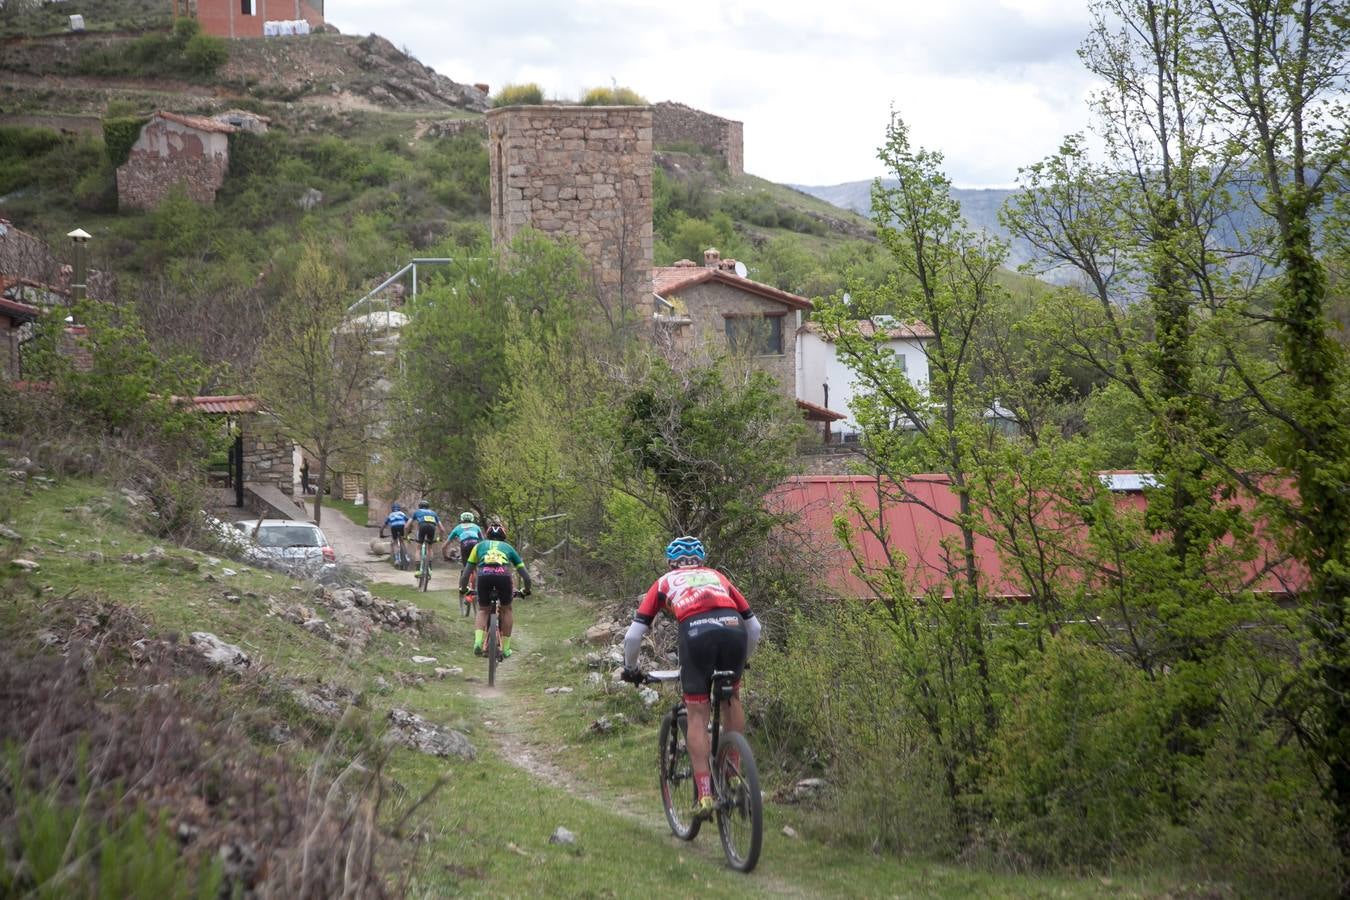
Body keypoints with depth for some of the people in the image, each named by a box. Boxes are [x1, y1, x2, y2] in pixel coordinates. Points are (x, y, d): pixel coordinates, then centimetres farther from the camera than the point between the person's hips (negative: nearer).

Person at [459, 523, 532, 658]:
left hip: (484, 575, 0)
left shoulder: (480, 545, 32)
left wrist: (463, 588, 43)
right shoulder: (508, 547, 32)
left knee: (483, 610, 20)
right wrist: (526, 591, 47)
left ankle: (478, 642, -2)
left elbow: (466, 572, 29)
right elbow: (525, 575, 31)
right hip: (503, 576, 0)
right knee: (506, 609, 22)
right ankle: (505, 648, 21)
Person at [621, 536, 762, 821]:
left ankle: (705, 795, 1)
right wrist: (742, 660, 51)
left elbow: (633, 635, 25)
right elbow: (754, 627, 35)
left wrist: (630, 669, 42)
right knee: (732, 696, 26)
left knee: (697, 714, 8)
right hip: (733, 627, 2)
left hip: (696, 631, -2)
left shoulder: (665, 583, 31)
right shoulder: (717, 577, 36)